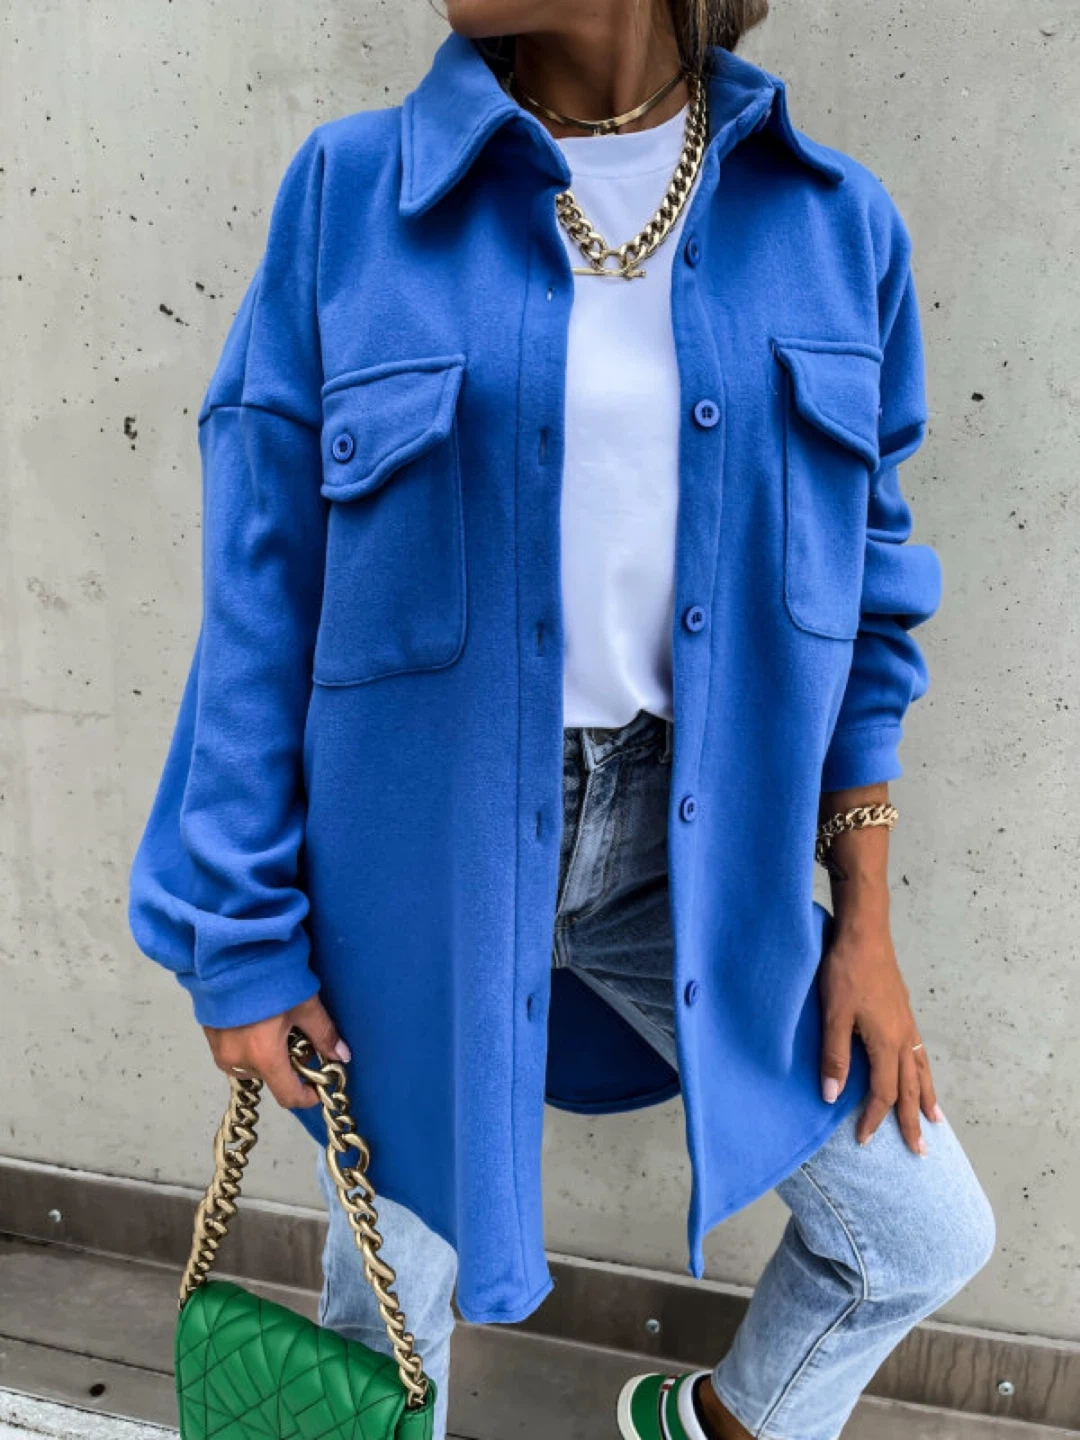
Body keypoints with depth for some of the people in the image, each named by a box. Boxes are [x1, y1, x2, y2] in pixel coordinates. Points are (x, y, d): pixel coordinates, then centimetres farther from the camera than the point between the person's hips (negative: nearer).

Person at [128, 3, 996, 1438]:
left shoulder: (834, 226, 0)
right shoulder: (351, 192, -6)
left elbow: (860, 595, 5)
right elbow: (263, 595, -5)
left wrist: (865, 920, 4)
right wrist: (246, 941, -5)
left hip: (696, 848, 3)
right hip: (424, 850, -2)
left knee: (928, 1237, 13)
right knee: (395, 1278, 18)